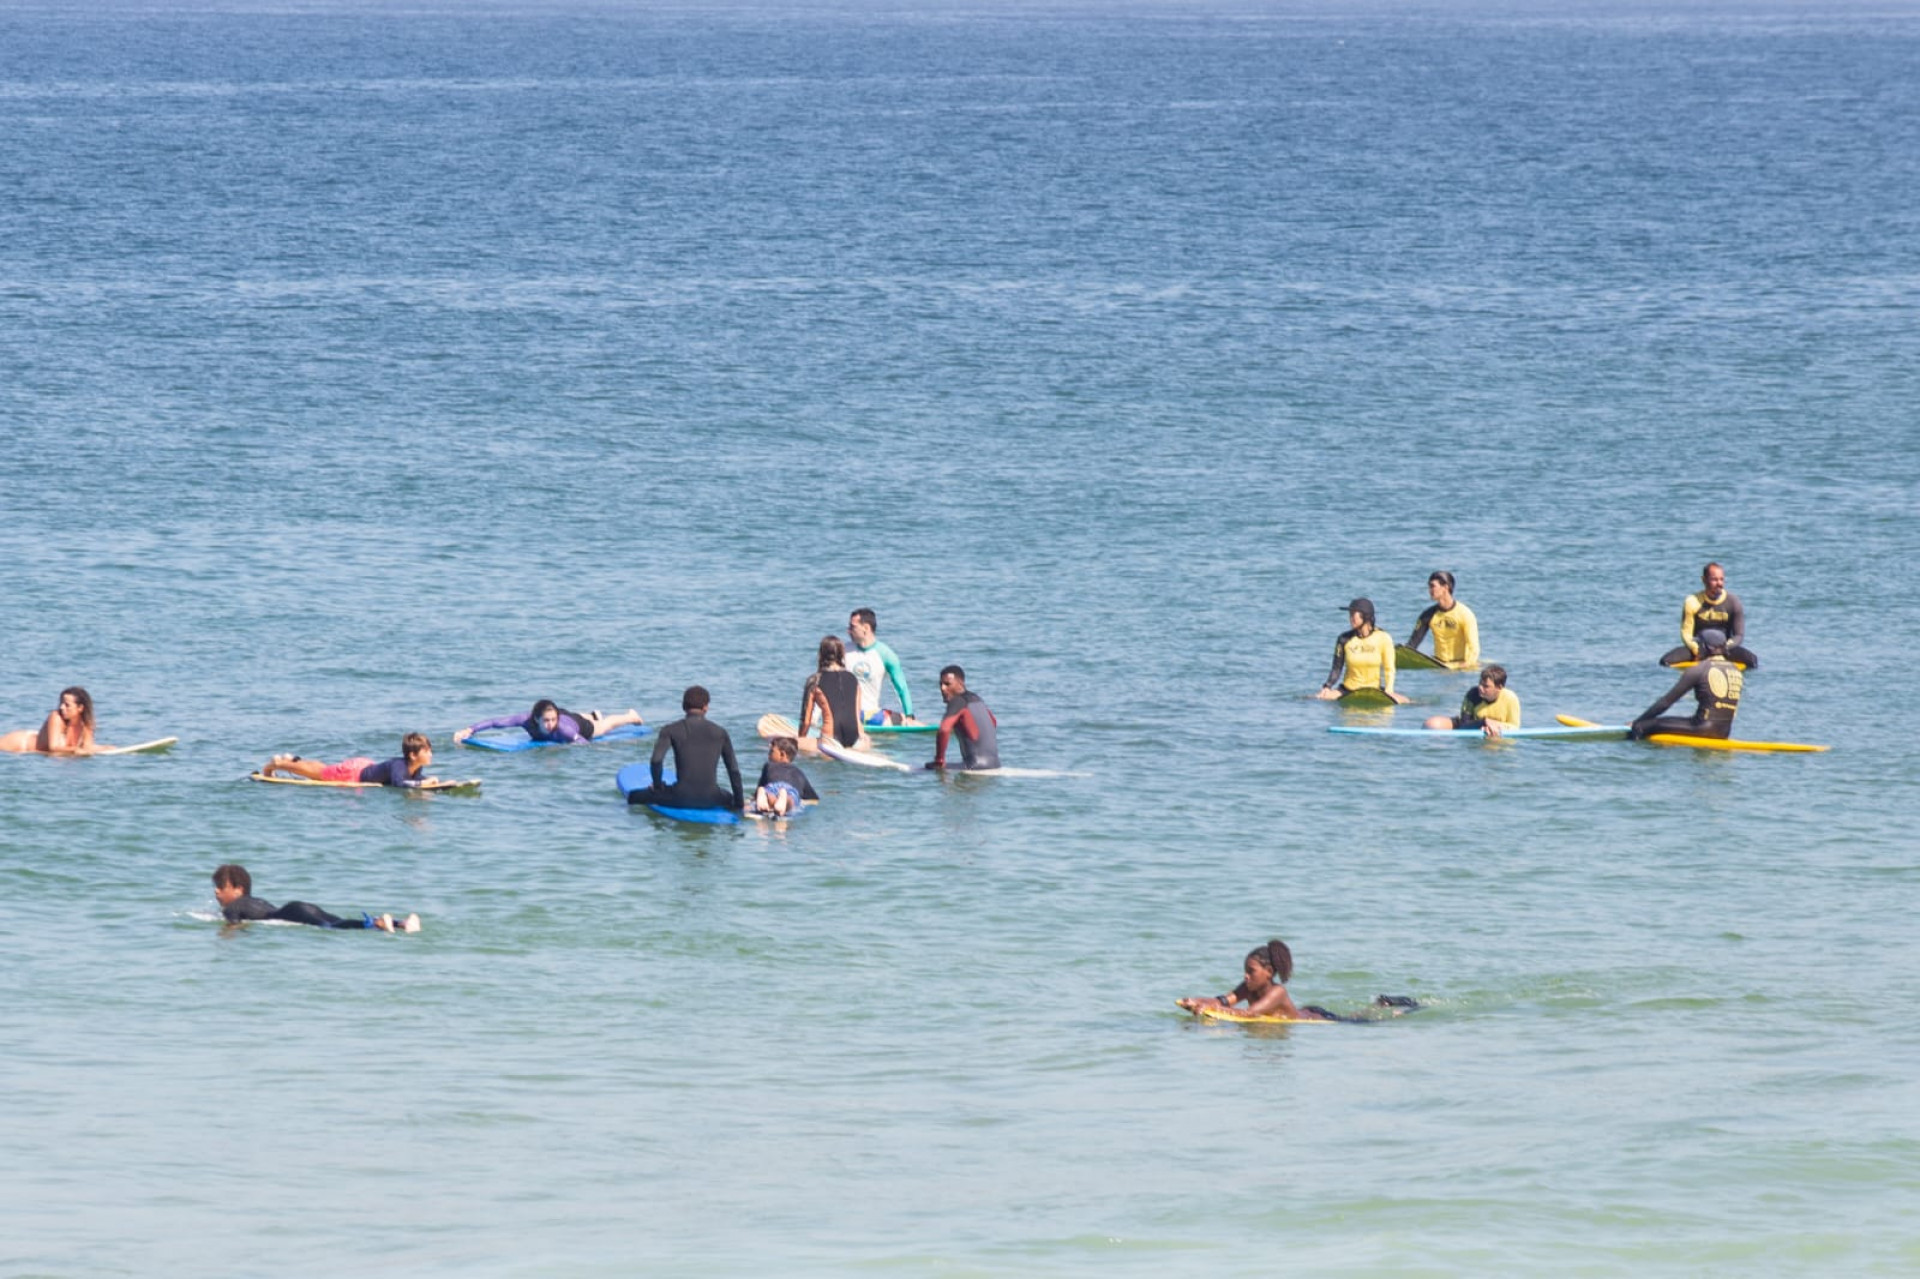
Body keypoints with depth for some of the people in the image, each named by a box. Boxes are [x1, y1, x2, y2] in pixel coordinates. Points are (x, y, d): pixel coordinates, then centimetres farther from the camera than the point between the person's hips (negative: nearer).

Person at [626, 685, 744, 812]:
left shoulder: (671, 730, 0)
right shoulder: (720, 733, 6)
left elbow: (656, 759, -14)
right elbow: (734, 769, 9)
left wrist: (657, 786, 4)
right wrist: (739, 804, 18)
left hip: (681, 798, -1)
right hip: (709, 800, 1)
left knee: (633, 796, 18)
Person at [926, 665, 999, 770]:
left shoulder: (957, 702, -11)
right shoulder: (976, 699, 16)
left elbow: (944, 730, -26)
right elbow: (994, 723, 32)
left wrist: (939, 760, -16)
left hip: (975, 766, -9)